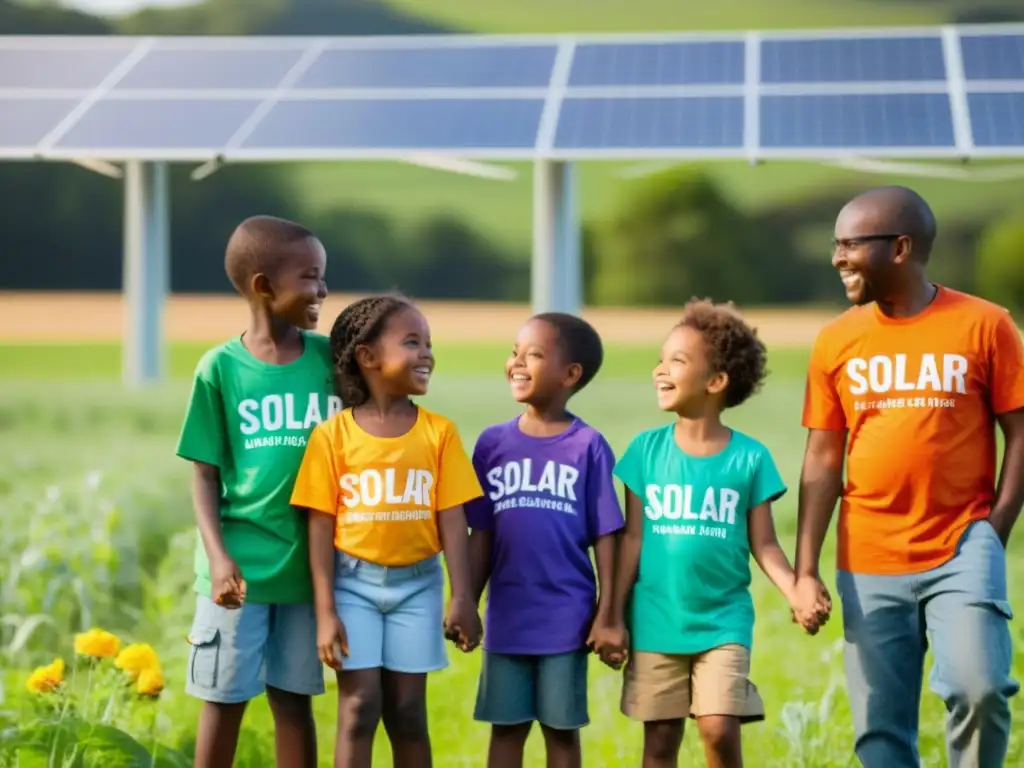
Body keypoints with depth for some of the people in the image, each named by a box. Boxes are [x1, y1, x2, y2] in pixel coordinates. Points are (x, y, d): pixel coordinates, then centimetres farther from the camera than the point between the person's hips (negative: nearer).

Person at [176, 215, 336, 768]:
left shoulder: (332, 358, 1)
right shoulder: (221, 368, -5)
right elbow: (205, 474, -2)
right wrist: (218, 555, -13)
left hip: (307, 564, 2)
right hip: (239, 564, -2)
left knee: (294, 699, 9)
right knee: (225, 700, 6)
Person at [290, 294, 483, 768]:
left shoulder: (438, 432, -1)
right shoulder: (334, 434, -6)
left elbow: (452, 520, -2)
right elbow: (321, 527, -6)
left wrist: (461, 598, -8)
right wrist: (325, 611, -10)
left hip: (416, 583, 2)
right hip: (354, 581, -2)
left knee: (408, 712, 7)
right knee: (359, 707, -4)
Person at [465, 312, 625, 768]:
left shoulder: (588, 446, -5)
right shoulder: (493, 442, 3)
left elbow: (605, 536, -4)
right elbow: (481, 536, 7)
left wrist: (607, 613, -7)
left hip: (567, 616, -2)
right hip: (507, 615, 3)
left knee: (562, 728, 7)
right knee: (506, 726, 9)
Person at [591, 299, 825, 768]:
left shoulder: (749, 457, -4)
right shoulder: (648, 449, 0)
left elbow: (763, 544, -1)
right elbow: (633, 539, 3)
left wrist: (797, 594, -18)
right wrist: (615, 618, 1)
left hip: (723, 621, -1)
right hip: (656, 622, 2)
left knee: (720, 730, -11)